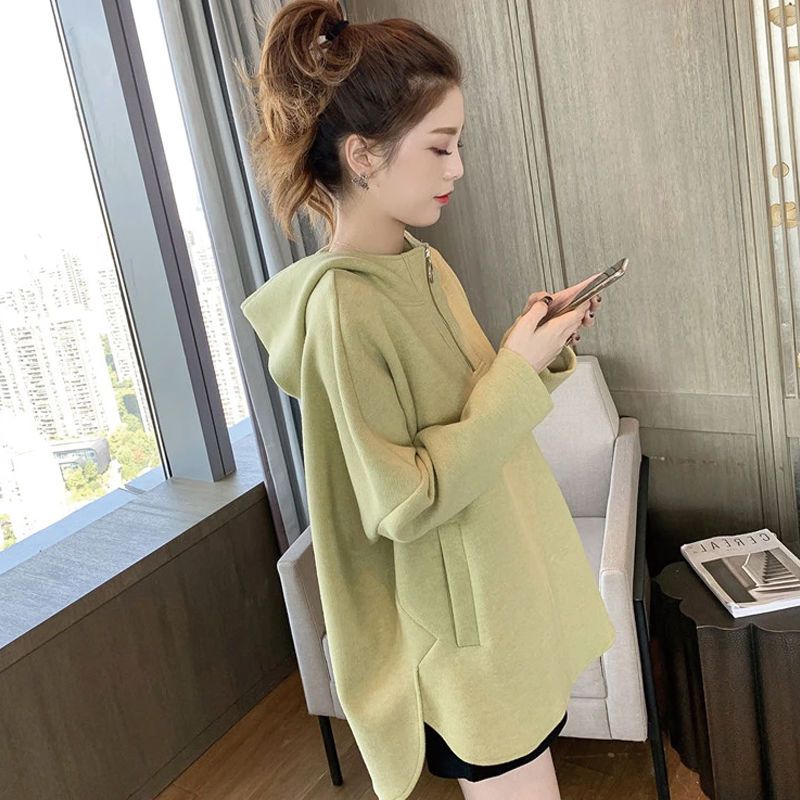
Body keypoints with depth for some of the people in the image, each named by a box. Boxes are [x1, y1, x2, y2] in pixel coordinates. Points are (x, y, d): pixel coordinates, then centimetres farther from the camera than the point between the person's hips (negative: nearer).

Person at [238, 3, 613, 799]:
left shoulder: (423, 264, 2)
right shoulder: (341, 307, -23)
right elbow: (403, 502, -24)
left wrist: (541, 349, -6)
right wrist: (515, 372, -22)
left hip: (508, 594, 8)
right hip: (459, 625, -8)